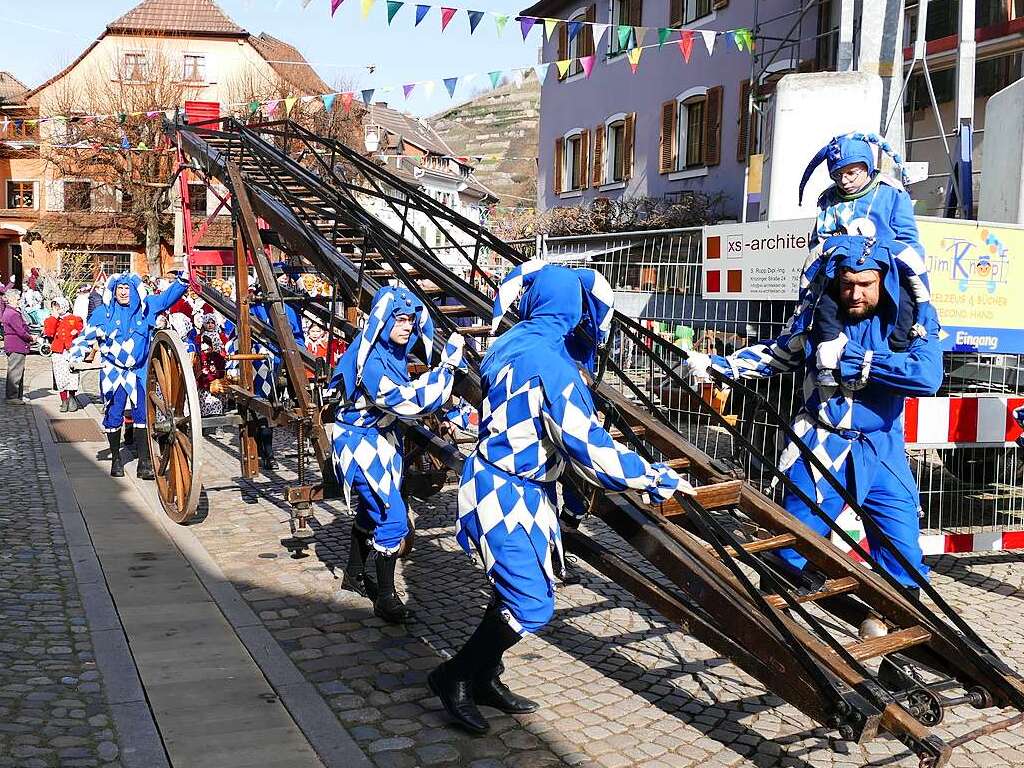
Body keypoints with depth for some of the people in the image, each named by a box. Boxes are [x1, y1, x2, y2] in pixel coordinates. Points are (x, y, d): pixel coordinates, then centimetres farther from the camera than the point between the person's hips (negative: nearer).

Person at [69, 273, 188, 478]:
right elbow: (86, 336, 4)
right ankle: (116, 459, 19)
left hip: (139, 371, 0)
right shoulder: (103, 312, 1)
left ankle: (144, 462, -2)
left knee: (142, 414, -6)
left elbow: (168, 297, 4)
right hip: (113, 371, 0)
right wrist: (76, 356, -10)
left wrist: (183, 280, -12)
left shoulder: (147, 306, 4)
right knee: (113, 416, 3)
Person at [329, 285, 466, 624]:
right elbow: (410, 402, -33)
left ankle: (355, 573, 41)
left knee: (371, 509, 22)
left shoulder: (393, 351, 1)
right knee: (392, 517, -12)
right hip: (361, 443, -9)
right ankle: (385, 597, -1)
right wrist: (448, 363, -30)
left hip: (383, 439, 9)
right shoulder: (371, 360, -27)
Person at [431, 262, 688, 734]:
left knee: (516, 589, 16)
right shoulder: (552, 364, -23)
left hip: (511, 486, 9)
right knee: (531, 605, -5)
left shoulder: (509, 345, 3)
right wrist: (659, 479, -13)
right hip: (508, 496, -9)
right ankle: (454, 676, 9)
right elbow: (591, 450, -22)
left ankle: (485, 677, 27)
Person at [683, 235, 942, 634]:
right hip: (821, 449, 0)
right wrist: (716, 364, 1)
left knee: (902, 556, 2)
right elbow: (774, 354, 13)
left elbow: (927, 375, -24)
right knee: (792, 548, 4)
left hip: (882, 452, 0)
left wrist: (853, 360, -24)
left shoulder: (913, 317, -7)